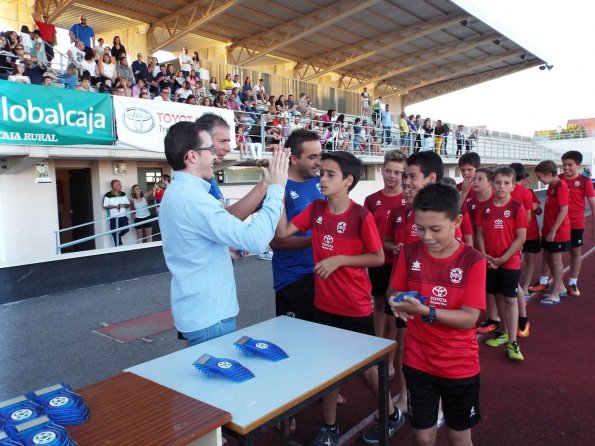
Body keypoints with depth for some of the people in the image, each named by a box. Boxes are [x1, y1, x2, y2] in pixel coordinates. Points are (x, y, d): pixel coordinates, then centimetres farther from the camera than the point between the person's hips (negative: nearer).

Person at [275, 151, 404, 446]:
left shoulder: (361, 216, -16)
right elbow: (282, 232, -9)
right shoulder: (315, 209, -1)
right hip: (324, 304, 5)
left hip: (356, 306, -4)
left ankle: (392, 414, 40)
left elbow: (378, 257, -11)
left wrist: (339, 260, -20)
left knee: (364, 365, 13)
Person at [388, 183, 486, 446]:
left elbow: (469, 318, -18)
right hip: (418, 362, 2)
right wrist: (397, 301, -21)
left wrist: (426, 312, -32)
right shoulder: (410, 252, -7)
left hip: (460, 366, -1)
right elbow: (394, 291, 2)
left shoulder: (473, 261, -15)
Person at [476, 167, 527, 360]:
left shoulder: (517, 207, -9)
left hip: (510, 262, -3)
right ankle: (504, 332, 31)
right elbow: (480, 233, 4)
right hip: (489, 262, 4)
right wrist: (484, 255, -9)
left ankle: (512, 342, 6)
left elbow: (521, 237, -10)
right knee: (498, 296, 15)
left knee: (510, 299, 1)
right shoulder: (486, 207, 1)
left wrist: (503, 258, -14)